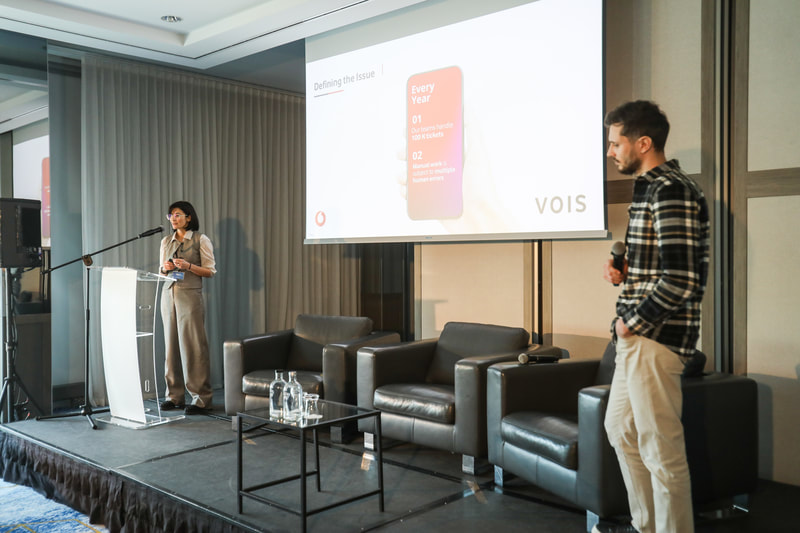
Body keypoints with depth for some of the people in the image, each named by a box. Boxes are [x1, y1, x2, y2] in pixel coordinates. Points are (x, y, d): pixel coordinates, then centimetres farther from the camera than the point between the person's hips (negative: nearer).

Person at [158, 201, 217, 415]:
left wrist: (188, 266, -15)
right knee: (171, 344, 5)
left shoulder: (201, 240, 0)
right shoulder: (166, 241, 16)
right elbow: (161, 270, 21)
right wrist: (165, 268, -1)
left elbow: (210, 271, -2)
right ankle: (174, 395, 13)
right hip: (169, 295, 5)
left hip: (190, 295, -5)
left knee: (193, 345, -7)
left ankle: (201, 398, -3)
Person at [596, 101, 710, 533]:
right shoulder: (651, 187, 16)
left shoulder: (671, 191, -17)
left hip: (655, 337, -11)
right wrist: (625, 271, 7)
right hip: (637, 336, 11)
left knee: (660, 448, -1)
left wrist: (633, 323, -14)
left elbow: (680, 281, -25)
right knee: (620, 429, 21)